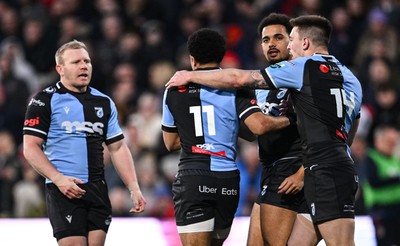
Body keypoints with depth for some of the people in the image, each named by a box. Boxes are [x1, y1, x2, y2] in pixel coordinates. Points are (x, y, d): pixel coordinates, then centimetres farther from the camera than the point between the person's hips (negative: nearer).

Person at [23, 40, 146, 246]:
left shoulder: (104, 103, 16)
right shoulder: (45, 101, 0)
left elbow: (118, 148, 18)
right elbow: (30, 148, -5)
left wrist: (134, 189, 8)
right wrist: (58, 179, -17)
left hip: (98, 190, 5)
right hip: (64, 190, -5)